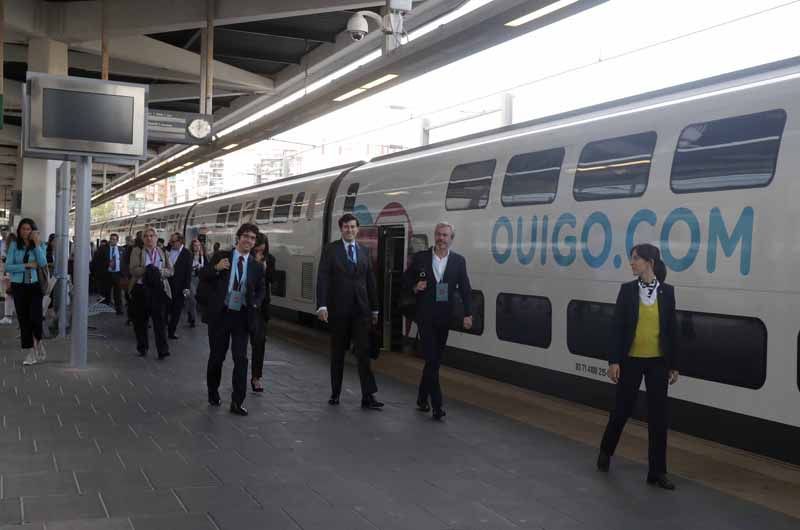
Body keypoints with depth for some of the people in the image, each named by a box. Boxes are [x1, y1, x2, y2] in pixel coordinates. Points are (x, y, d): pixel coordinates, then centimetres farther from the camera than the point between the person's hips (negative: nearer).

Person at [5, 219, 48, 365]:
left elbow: (43, 264, -14)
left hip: (34, 286, -1)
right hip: (18, 287, 1)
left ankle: (37, 342, 19)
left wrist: (37, 243, -15)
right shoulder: (14, 246, 2)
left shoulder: (39, 246, 3)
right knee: (23, 320, 5)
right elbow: (8, 267, -6)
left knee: (35, 317, -12)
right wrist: (27, 265, -14)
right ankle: (29, 353, 14)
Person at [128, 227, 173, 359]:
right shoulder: (137, 252, 5)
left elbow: (170, 270, 5)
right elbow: (134, 270, -8)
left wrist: (158, 271, -13)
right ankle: (142, 348, 20)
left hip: (158, 289, 0)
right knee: (140, 320, 6)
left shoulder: (163, 253, 12)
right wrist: (148, 270, -19)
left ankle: (163, 350, -7)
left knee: (159, 319, -6)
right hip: (141, 289, 0)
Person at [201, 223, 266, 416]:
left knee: (241, 358, -2)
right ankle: (213, 394, 32)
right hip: (220, 313, -1)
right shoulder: (221, 256, -2)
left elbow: (261, 289, 17)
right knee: (217, 356, 11)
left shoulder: (256, 266, 4)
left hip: (242, 316, 1)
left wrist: (255, 304, -2)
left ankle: (237, 402, 4)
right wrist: (216, 268, -20)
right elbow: (203, 277, 0)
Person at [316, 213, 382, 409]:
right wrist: (322, 305, -17)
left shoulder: (364, 251, 11)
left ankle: (368, 396, -4)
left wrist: (375, 308, 12)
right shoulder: (330, 250, 0)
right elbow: (322, 278, -6)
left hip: (361, 309, 2)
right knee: (337, 352, 9)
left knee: (363, 351, -4)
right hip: (338, 308, -2)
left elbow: (370, 281, 13)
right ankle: (335, 393, 20)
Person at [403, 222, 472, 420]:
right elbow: (406, 278, 11)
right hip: (425, 316, -3)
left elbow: (465, 289, 2)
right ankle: (437, 405, -7)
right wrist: (414, 287, -11)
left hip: (444, 318, 3)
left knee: (435, 360, 12)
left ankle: (422, 398, 29)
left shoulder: (459, 261, 4)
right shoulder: (420, 257, 0)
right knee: (431, 359, -8)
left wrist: (467, 314, -6)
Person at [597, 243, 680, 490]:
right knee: (623, 409, 9)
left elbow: (671, 329, 3)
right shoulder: (627, 289, -3)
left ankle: (657, 471, 12)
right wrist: (614, 360, -9)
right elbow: (618, 327, -4)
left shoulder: (667, 291, 0)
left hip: (658, 362, 1)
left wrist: (673, 365, 3)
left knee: (658, 416, 3)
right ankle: (605, 451, 34)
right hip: (631, 360, -1)